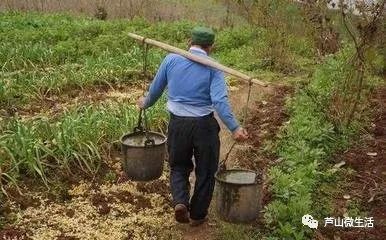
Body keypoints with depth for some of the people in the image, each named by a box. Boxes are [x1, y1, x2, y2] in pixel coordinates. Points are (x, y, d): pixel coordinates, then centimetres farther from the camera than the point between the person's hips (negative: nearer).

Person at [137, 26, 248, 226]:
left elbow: (155, 89, 10)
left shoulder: (171, 59, 1)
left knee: (179, 167, 22)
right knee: (205, 171, 17)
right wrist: (234, 128, -21)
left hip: (178, 124, 2)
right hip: (204, 125, -2)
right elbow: (219, 101, -19)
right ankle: (197, 215, 27)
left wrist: (146, 103, 29)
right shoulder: (213, 68, -6)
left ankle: (180, 202, -1)